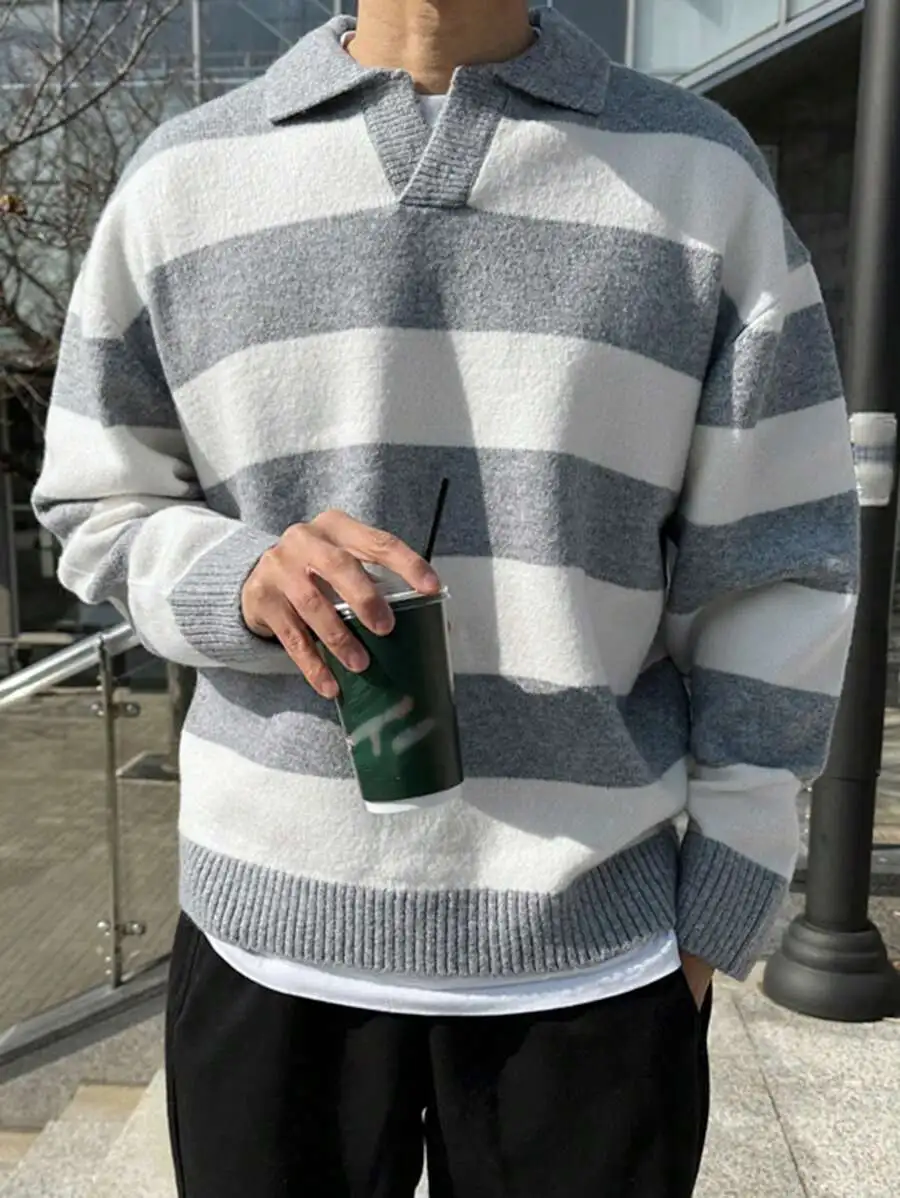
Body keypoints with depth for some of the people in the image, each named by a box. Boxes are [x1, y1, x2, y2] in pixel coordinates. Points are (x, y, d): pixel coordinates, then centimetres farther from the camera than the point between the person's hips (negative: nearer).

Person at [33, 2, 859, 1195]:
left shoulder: (704, 174, 1)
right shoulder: (186, 178, 3)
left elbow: (772, 572, 1)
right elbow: (96, 506, 8)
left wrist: (717, 904, 0)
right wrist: (238, 576, -14)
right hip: (269, 933, 1)